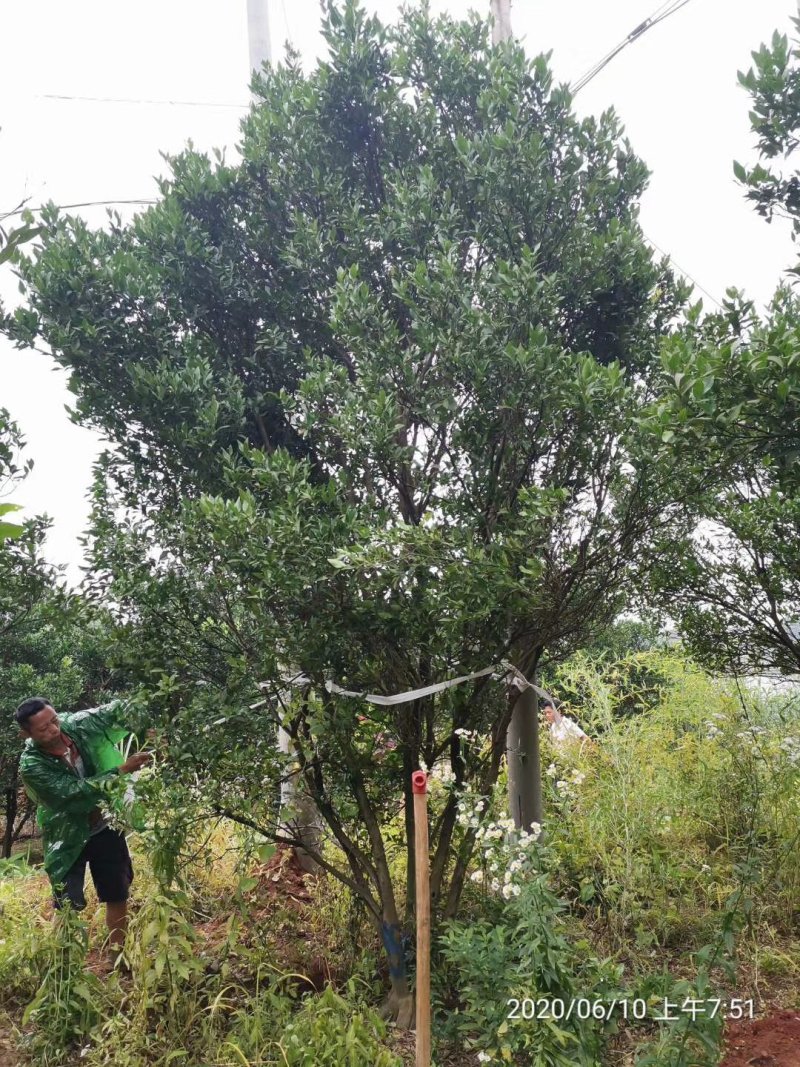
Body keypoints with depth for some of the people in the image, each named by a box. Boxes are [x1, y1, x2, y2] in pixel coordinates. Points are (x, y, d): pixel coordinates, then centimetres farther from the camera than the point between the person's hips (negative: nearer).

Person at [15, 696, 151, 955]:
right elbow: (75, 791, -31)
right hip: (69, 838, -4)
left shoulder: (78, 725, -17)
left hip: (105, 827, 4)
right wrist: (122, 771, -36)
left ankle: (116, 953, 30)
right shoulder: (31, 766, -25)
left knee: (118, 895, 12)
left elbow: (118, 710, -10)